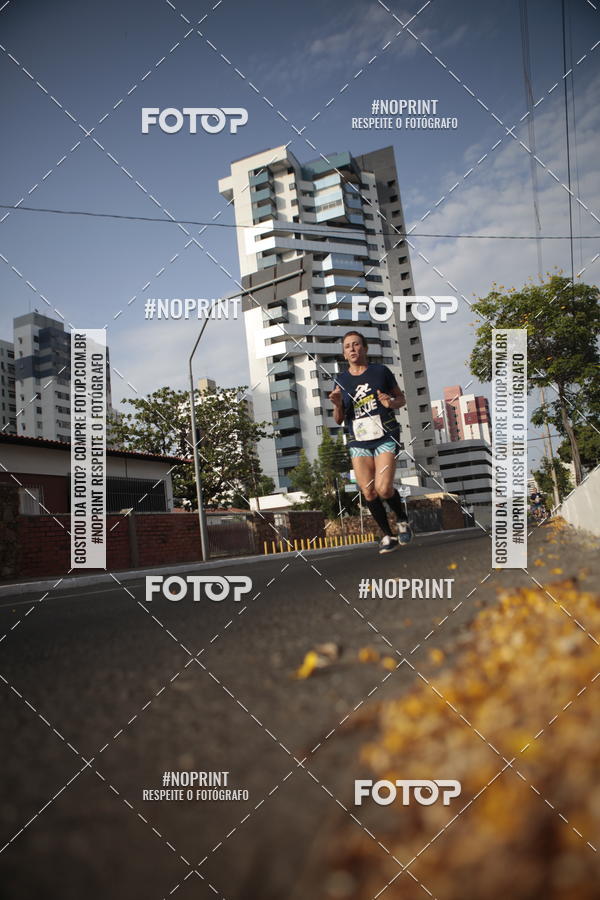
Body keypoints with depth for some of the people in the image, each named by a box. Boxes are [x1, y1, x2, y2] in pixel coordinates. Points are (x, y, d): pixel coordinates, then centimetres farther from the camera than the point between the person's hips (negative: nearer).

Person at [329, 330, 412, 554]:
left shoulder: (381, 371, 1)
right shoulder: (341, 380, 6)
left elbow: (401, 398, 10)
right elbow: (339, 420, 9)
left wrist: (391, 403, -13)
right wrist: (337, 404, -13)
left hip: (386, 437, -3)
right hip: (358, 443, 3)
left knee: (383, 489, -16)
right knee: (369, 493, -3)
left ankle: (403, 521, 13)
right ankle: (388, 535, 14)